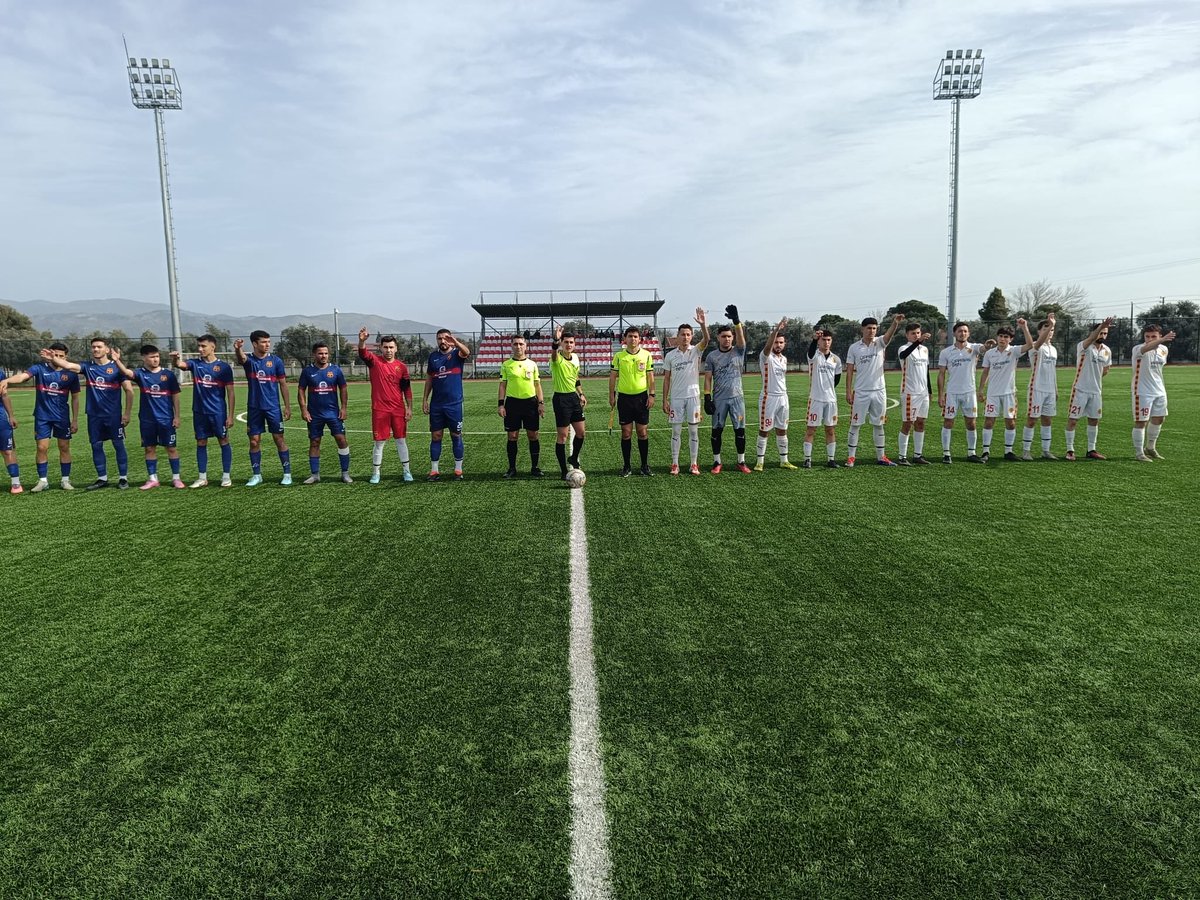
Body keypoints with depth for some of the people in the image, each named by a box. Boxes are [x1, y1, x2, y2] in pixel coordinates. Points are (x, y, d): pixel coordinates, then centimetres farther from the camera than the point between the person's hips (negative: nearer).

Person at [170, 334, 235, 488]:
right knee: (201, 443, 8)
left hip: (218, 412, -3)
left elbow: (230, 392, -3)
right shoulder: (195, 364, 5)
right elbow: (180, 364, -15)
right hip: (199, 412, 3)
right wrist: (175, 359, -40)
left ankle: (226, 476, 10)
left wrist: (230, 415, -7)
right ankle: (202, 478, 15)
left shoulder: (224, 367, -3)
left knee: (224, 441, 2)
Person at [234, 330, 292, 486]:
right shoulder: (249, 360, 0)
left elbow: (283, 384, 3)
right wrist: (237, 349, -50)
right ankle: (256, 475, 16)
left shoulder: (276, 361, 0)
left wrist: (287, 406, -1)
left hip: (273, 407, -1)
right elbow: (240, 358, -25)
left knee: (279, 439, 0)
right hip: (254, 408, 1)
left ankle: (287, 473, 7)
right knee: (254, 441, 5)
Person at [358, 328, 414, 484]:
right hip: (379, 409, -1)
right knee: (379, 442, 3)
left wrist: (409, 408, 3)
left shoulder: (401, 366, 5)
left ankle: (406, 470, 17)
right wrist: (362, 341, -41)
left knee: (401, 439, 7)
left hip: (398, 409, 2)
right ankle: (376, 472, 14)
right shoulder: (374, 361, 0)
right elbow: (362, 353, -21)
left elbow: (407, 389, 8)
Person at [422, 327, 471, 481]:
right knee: (436, 436, 5)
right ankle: (434, 471, 11)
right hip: (436, 404, 3)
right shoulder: (433, 356, 8)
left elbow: (466, 352, -28)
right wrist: (424, 399, 7)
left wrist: (455, 342, -48)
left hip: (454, 403, -3)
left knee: (456, 436, 5)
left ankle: (458, 470, 14)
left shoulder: (457, 354, -3)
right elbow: (429, 379, 14)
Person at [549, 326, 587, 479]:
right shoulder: (557, 358, -14)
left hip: (573, 397, 7)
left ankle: (573, 458, 35)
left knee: (581, 432, 11)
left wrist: (581, 394, 19)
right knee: (562, 435, -2)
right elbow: (554, 352, -40)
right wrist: (556, 339, -59)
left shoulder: (575, 357, 9)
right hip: (561, 398, -7)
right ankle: (563, 471, 6)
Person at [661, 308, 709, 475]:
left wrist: (703, 324, -40)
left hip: (693, 396, -1)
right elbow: (666, 379, 5)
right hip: (676, 398, 1)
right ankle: (675, 464, 11)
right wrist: (664, 400, 1)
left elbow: (706, 340, -22)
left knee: (693, 431, 4)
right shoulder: (670, 355, 3)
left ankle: (694, 464, 11)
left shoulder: (696, 351, 0)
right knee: (676, 431, 5)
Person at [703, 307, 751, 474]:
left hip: (737, 397, 0)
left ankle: (741, 462, 12)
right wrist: (707, 398, -7)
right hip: (719, 399, 0)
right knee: (717, 430, 4)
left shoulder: (739, 351, 4)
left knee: (740, 429, 3)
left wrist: (736, 320, -34)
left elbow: (741, 336, -16)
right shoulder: (712, 356, 4)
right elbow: (708, 378, 2)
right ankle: (717, 462, 13)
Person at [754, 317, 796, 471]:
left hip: (783, 397, 7)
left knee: (782, 430, 12)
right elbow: (767, 347, -31)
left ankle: (784, 461, 19)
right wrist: (777, 329, -43)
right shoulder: (766, 356, -9)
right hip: (768, 397, -7)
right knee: (764, 430, -2)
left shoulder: (784, 359, 13)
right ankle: (760, 462, 4)